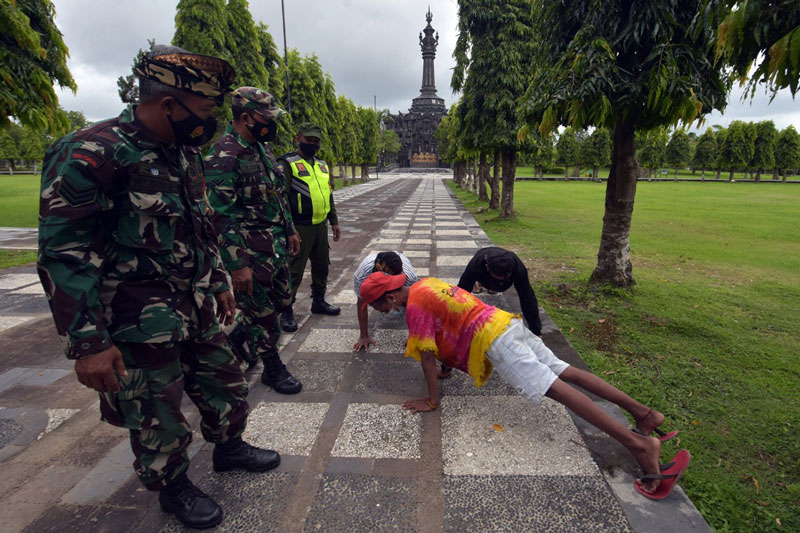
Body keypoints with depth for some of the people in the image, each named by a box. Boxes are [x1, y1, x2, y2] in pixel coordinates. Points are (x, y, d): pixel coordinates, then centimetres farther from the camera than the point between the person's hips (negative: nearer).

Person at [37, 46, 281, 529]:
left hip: (196, 307, 8)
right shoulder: (91, 154, -18)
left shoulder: (186, 154, 7)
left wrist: (219, 282, 18)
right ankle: (173, 487, 36)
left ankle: (229, 446, 45)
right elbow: (64, 255, -19)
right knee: (159, 416, 10)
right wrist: (88, 343, -20)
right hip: (140, 321, -7)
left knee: (227, 381, 20)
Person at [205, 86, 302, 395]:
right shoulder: (224, 156, -19)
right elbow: (221, 216, -22)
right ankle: (273, 369, 25)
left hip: (275, 247, 9)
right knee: (262, 311, 5)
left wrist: (290, 230, 20)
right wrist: (237, 265, -23)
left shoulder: (259, 149, 11)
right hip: (252, 253, -9)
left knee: (281, 301, 19)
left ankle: (237, 338, 42)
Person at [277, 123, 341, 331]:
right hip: (300, 228, -7)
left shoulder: (322, 165, 16)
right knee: (294, 270, -2)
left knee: (321, 266, 16)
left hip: (321, 226, 8)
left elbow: (329, 196, 23)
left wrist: (334, 221, 20)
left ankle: (318, 301, 33)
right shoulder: (287, 164, -8)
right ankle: (286, 311, 10)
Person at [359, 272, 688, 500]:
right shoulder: (426, 283, 19)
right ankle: (641, 411, 8)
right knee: (565, 372, 7)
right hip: (506, 321, 9)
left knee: (555, 388, -15)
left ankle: (638, 444, -18)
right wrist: (414, 342, 50)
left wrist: (432, 401, 0)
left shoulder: (414, 305, -8)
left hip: (492, 338, -9)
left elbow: (428, 356, -9)